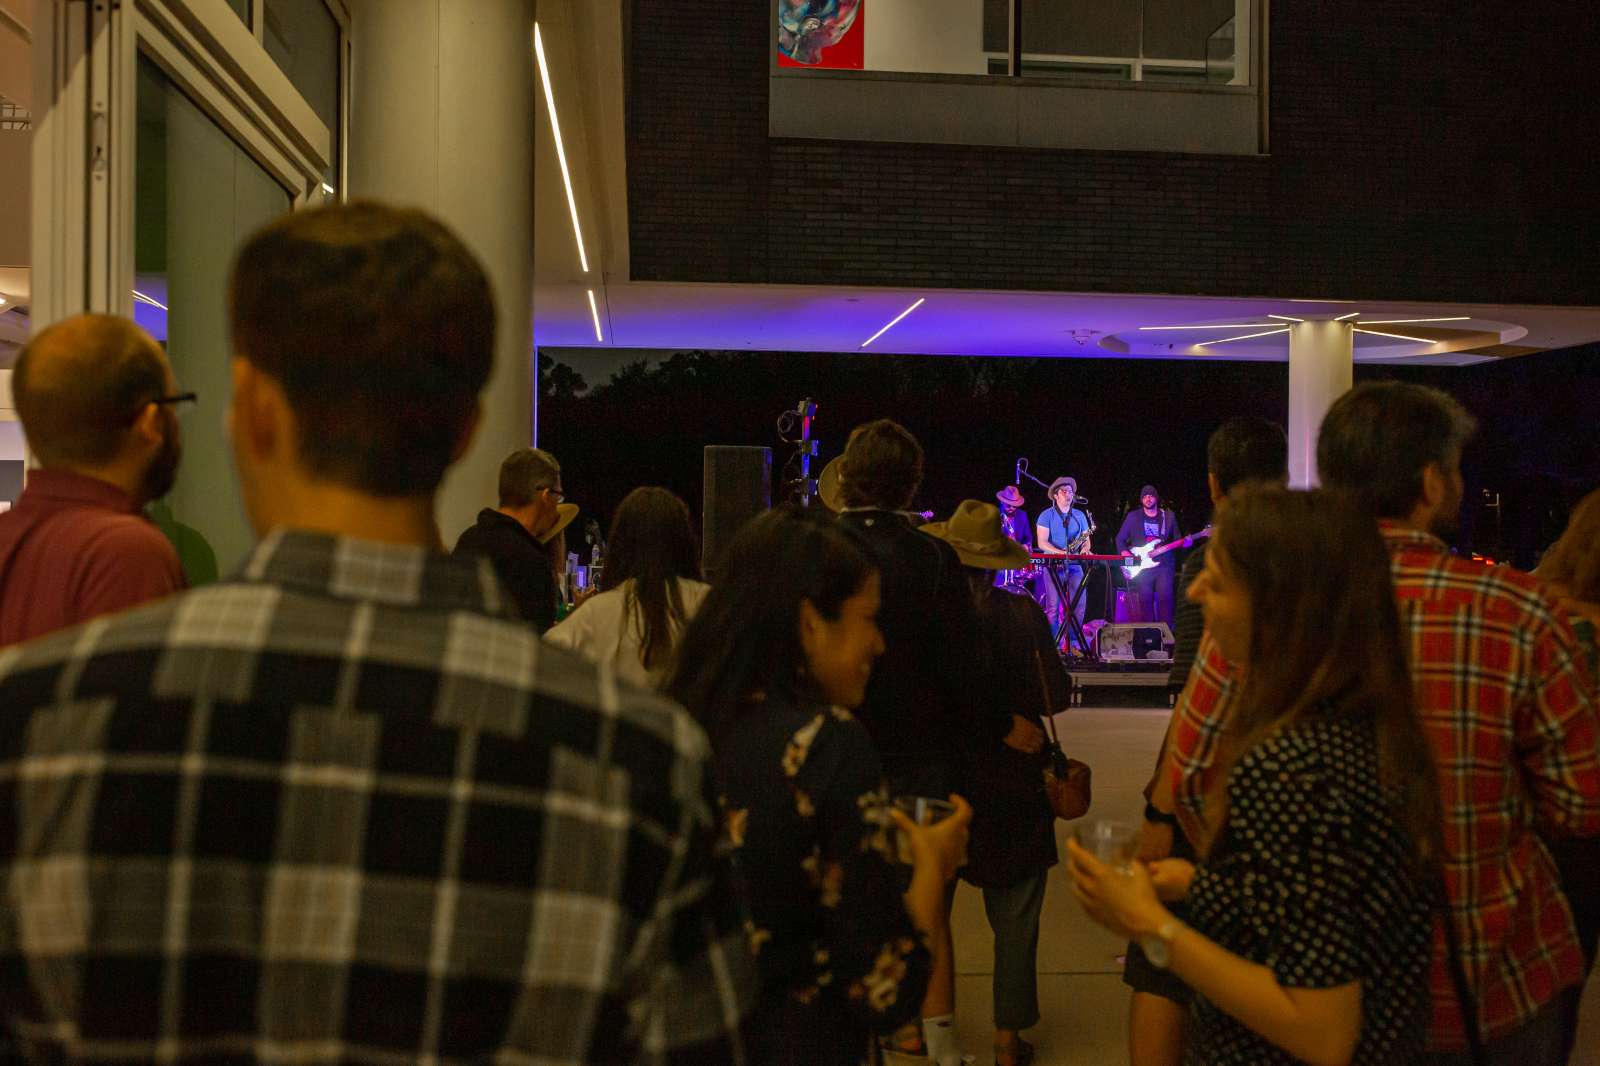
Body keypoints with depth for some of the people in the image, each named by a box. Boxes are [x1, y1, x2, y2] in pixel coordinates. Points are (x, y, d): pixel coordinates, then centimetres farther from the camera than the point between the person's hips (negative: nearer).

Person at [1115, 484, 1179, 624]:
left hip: (1164, 564, 0)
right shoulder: (1133, 517, 7)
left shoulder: (1168, 516, 10)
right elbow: (1120, 539, 10)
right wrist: (1124, 552, -6)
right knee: (1145, 599, -3)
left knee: (1165, 597, -11)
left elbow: (1176, 539, 13)